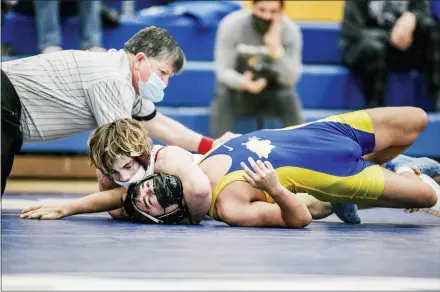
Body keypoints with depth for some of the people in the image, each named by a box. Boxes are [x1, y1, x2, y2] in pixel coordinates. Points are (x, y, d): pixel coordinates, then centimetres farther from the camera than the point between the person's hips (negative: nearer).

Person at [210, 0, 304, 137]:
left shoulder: (290, 30, -18)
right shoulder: (232, 25, -20)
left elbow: (290, 79, -22)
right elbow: (223, 70, -20)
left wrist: (276, 49, -40)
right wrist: (242, 83, -43)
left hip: (272, 91, 1)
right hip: (238, 87, -1)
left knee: (289, 97, -29)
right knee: (223, 94, -31)